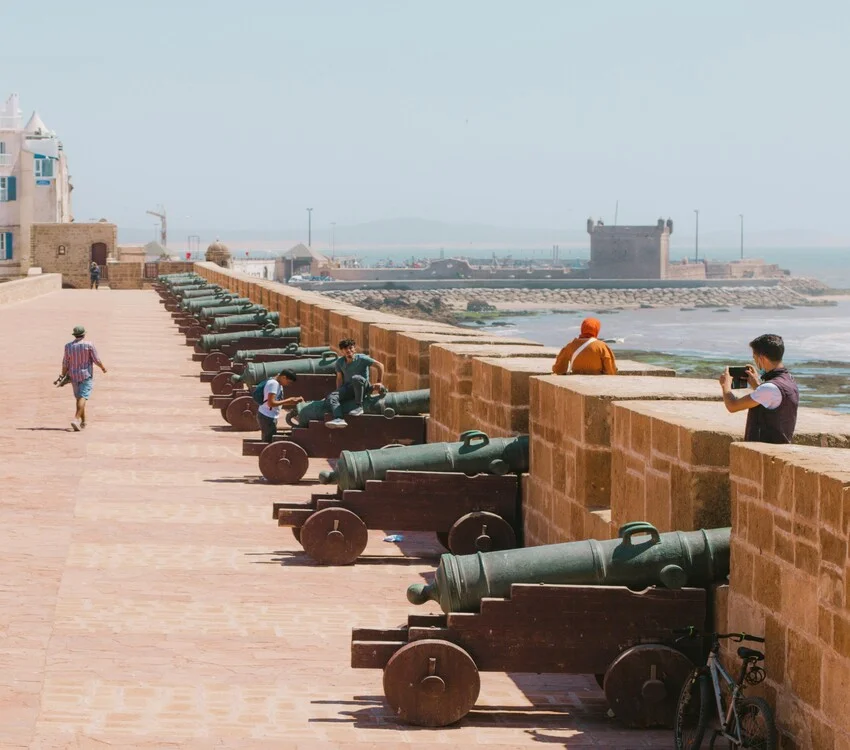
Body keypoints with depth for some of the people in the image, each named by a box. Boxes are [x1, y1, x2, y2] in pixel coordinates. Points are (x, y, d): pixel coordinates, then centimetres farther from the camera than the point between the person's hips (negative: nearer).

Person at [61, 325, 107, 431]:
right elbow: (96, 360, -8)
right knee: (83, 397, -11)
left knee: (79, 398, 17)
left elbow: (65, 364, 0)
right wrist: (103, 367, 10)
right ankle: (76, 419, -28)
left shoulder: (68, 346, -2)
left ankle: (83, 422, 25)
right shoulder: (89, 345, -11)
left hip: (74, 376, 4)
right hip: (87, 375, -4)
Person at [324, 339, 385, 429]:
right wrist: (339, 392, 7)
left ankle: (359, 407, -27)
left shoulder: (361, 359, -8)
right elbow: (339, 378, 16)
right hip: (348, 388, 4)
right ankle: (339, 419, -44)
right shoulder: (340, 362, 5)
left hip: (363, 387, -4)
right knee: (331, 397, -23)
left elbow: (380, 366, -5)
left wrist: (378, 382, -4)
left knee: (356, 378, -40)